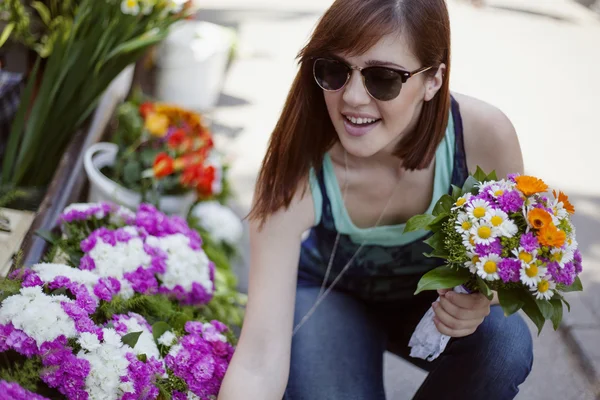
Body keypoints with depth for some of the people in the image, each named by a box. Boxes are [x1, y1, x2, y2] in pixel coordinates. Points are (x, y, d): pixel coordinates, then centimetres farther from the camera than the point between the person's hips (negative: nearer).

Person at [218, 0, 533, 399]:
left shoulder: (486, 135, -31)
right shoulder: (295, 175, -34)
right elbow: (259, 363, -36)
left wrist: (482, 299, -33)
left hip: (434, 297, 2)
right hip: (332, 296, -2)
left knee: (506, 346, -28)